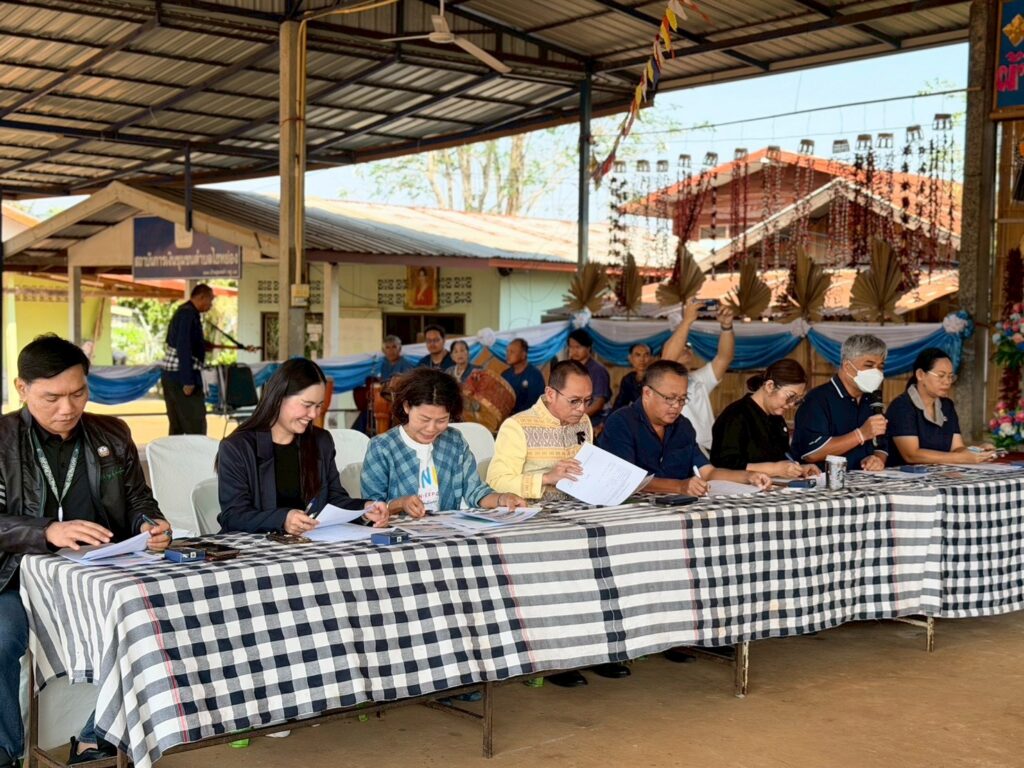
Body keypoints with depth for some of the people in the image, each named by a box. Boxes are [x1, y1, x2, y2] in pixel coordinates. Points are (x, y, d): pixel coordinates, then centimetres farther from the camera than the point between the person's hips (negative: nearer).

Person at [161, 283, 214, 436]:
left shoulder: (183, 311, 17)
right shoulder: (189, 313, -13)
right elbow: (184, 348, -20)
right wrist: (188, 380, -22)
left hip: (171, 375, 10)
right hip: (181, 376, -10)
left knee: (177, 427, 11)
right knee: (196, 427, -7)